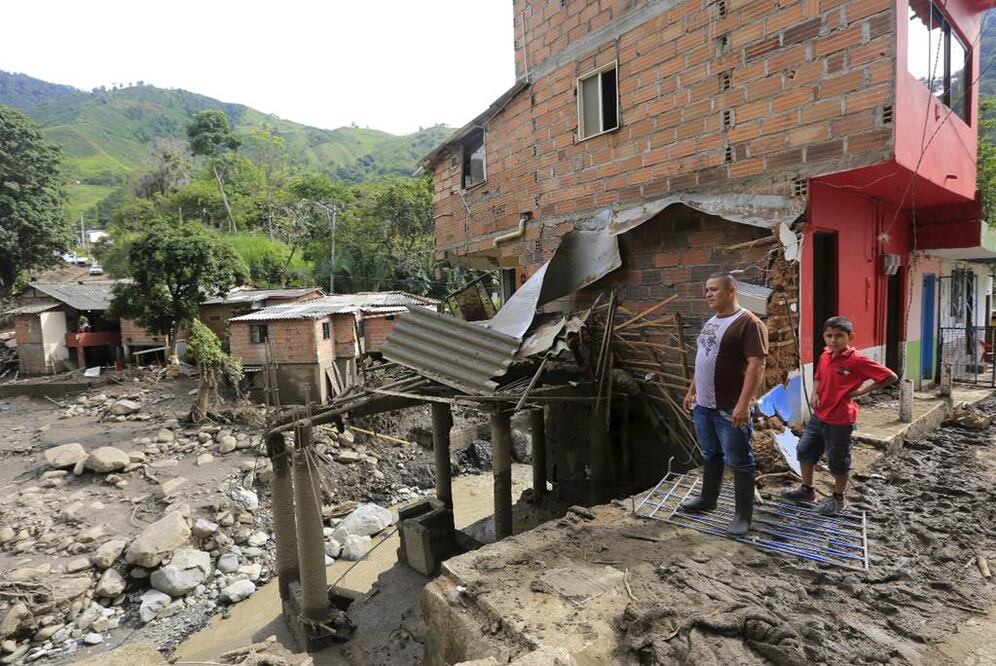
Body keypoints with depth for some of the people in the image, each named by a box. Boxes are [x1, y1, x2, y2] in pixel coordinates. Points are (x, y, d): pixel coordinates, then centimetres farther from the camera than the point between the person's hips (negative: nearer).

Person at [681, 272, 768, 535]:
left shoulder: (749, 323, -14)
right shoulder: (710, 323, 14)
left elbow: (756, 365, -20)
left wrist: (743, 404, -25)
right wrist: (692, 391, 21)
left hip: (730, 409, -8)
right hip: (704, 405, 8)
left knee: (739, 462, 4)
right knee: (711, 455, 21)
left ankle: (744, 515, 17)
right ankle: (707, 498, 36)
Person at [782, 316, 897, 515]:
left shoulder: (857, 360, -17)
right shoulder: (824, 356, 2)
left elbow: (890, 376, -15)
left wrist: (861, 391, -15)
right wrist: (815, 393, 1)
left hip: (840, 420, -7)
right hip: (819, 415, 7)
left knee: (838, 460, 9)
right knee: (805, 450, 15)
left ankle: (838, 499, 29)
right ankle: (807, 490, 33)